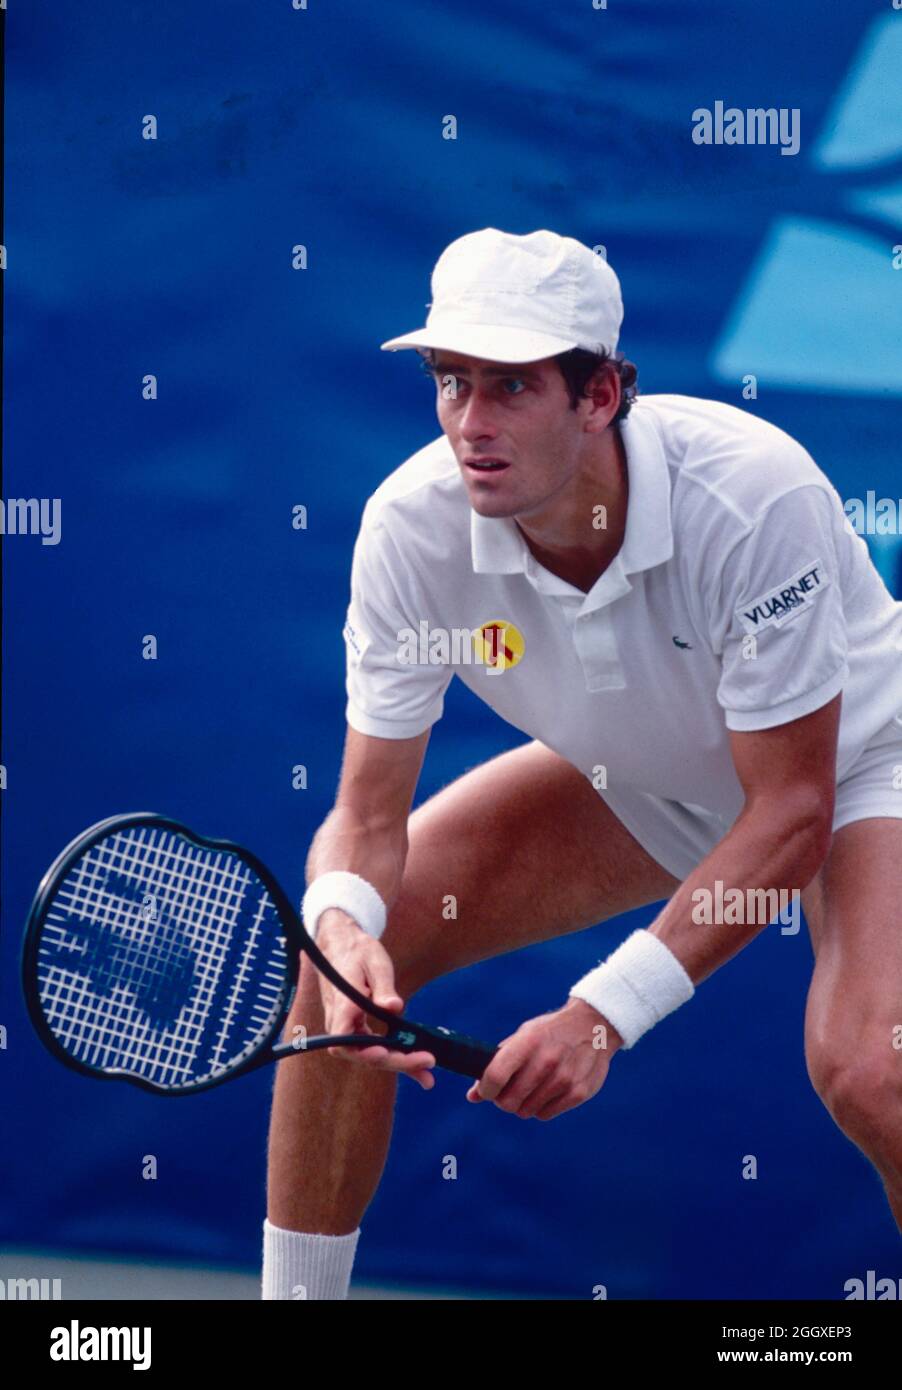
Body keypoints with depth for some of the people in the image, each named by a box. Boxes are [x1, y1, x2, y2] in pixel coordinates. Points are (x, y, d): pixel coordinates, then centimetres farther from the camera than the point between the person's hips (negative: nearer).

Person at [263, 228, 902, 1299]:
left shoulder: (754, 494, -36)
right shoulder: (410, 525, -24)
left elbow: (792, 807, -31)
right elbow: (369, 809, -16)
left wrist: (605, 1012, -37)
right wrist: (342, 918, -40)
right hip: (636, 780, 5)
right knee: (344, 958, -8)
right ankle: (294, 1300, 9)